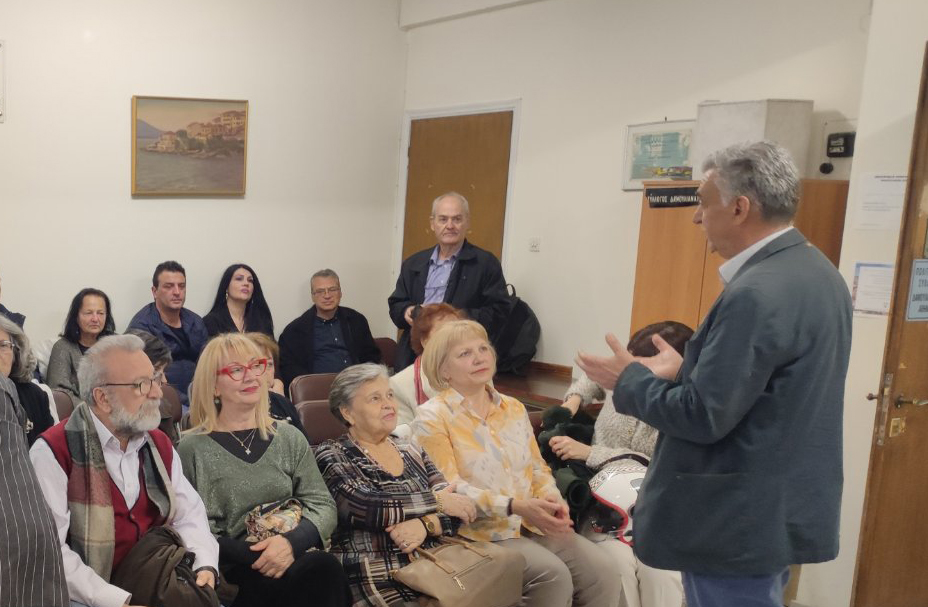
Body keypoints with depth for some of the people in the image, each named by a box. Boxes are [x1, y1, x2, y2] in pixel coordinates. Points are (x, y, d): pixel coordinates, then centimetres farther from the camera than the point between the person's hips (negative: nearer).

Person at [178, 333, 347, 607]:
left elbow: (323, 505, 5)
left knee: (324, 568, -32)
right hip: (237, 569, -4)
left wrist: (292, 542, -15)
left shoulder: (289, 438, 13)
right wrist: (255, 555, -18)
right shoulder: (193, 449, 3)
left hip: (297, 556, 4)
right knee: (322, 569, -32)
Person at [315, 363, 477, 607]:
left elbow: (456, 506, 7)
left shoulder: (411, 452, 14)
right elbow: (363, 507, -16)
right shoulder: (331, 456, 1)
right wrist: (435, 501, -11)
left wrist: (426, 524, -14)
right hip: (377, 581, -5)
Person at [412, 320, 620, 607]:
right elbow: (447, 489, -13)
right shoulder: (432, 418, -5)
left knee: (602, 571, -13)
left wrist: (552, 501, -8)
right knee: (553, 575, -26)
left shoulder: (513, 408, 16)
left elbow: (537, 468, 15)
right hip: (479, 531, -6)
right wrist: (515, 506, -22)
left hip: (532, 524, 6)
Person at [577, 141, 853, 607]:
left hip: (740, 524, -10)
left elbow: (703, 417, -24)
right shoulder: (815, 272, 5)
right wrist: (686, 372, 9)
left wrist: (630, 380, -9)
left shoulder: (755, 294, -26)